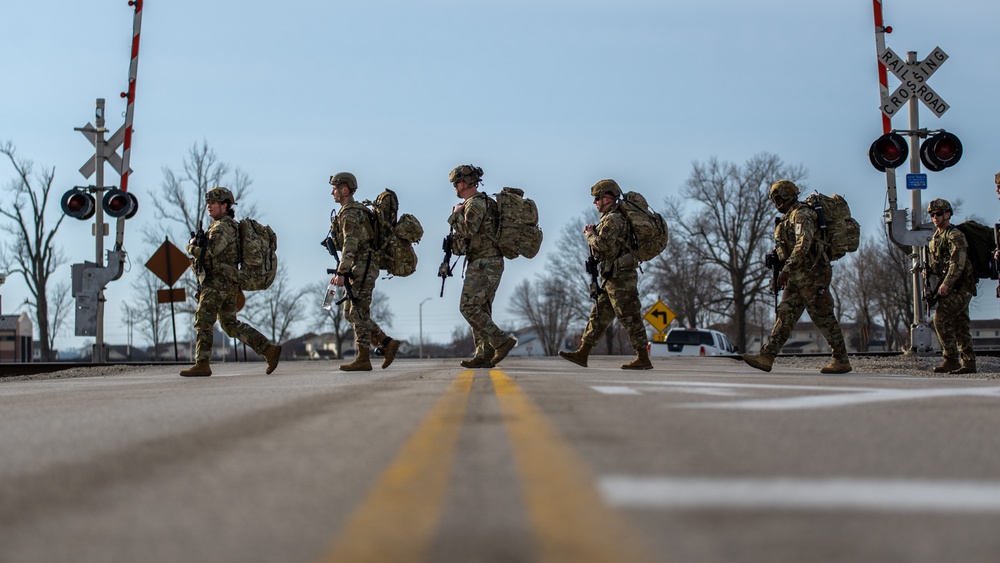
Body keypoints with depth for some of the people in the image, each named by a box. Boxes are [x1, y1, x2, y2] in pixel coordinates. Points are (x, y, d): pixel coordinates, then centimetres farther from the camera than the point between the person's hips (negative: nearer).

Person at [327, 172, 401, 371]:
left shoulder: (350, 214, -13)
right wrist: (342, 272, 24)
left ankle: (363, 359, -4)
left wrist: (341, 273, -28)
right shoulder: (356, 211, 20)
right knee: (350, 313, 10)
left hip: (362, 267, -10)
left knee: (358, 314, -7)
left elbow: (350, 246, -23)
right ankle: (387, 343, 9)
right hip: (360, 268, 10)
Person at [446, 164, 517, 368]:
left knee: (469, 307, -11)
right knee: (481, 309, 9)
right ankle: (484, 355, 7)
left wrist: (457, 214, -8)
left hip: (482, 263, -10)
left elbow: (468, 230, -24)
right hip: (493, 262, 10)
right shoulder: (486, 202, 20)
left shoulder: (476, 203, -11)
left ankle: (502, 341, -14)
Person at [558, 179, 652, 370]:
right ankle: (582, 354, 13)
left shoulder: (613, 218, -14)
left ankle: (643, 359, -3)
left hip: (620, 277, -11)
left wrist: (590, 234, -7)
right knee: (599, 316, 10)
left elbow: (602, 244, -26)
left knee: (630, 318, -7)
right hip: (614, 278, 11)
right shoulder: (612, 218, 19)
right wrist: (594, 232, 8)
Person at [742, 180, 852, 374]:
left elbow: (803, 244, -27)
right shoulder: (791, 216, 19)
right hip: (798, 278, 10)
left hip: (811, 275, -10)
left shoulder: (801, 214, -13)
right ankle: (767, 357, -3)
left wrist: (787, 269, -34)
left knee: (823, 318, -3)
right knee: (785, 315, 2)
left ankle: (842, 361, 5)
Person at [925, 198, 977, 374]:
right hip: (953, 287, 9)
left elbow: (957, 263, -21)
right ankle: (969, 363, 10)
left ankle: (951, 360, -11)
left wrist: (946, 284, -26)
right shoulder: (937, 237, 17)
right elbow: (935, 264, 24)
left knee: (941, 319, -14)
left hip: (959, 286, -9)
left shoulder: (955, 236, -12)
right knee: (959, 324, 8)